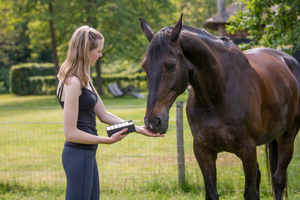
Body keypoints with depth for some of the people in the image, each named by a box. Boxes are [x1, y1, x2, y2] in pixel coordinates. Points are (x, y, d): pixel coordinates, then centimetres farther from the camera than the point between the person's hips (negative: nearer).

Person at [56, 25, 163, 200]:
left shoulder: (84, 80, 12)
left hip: (87, 154, 10)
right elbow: (71, 133, -21)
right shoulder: (73, 82, -19)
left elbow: (104, 115, 15)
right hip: (78, 154, -10)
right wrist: (108, 140, -17)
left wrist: (138, 129, 12)